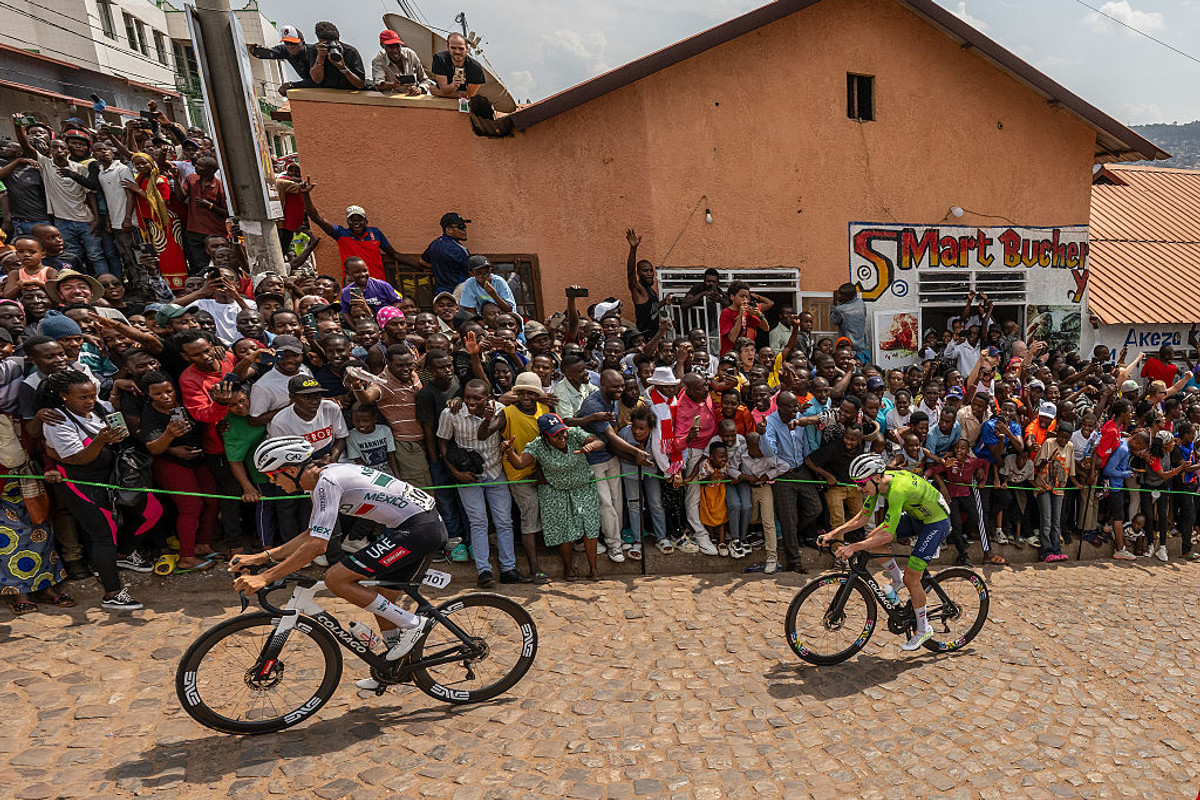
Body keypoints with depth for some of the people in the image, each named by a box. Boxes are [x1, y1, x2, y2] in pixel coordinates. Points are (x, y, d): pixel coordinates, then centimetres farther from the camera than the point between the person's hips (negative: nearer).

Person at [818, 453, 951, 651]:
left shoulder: (897, 489, -36)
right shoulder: (878, 483, -11)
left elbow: (887, 535, -39)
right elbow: (863, 517, -4)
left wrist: (853, 547, -42)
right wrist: (834, 533, -14)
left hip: (936, 523, -8)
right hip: (915, 516, 8)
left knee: (911, 576, -9)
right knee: (871, 539, -6)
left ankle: (923, 629, 11)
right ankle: (897, 580, 17)